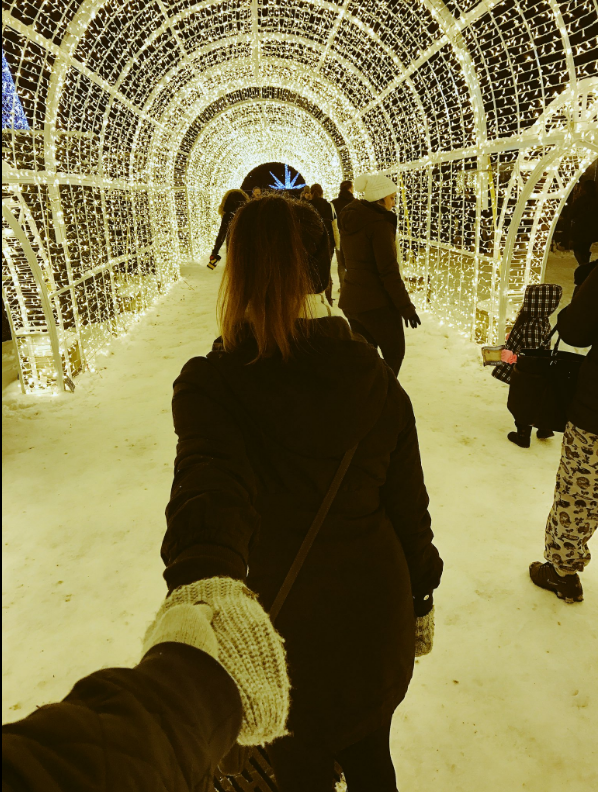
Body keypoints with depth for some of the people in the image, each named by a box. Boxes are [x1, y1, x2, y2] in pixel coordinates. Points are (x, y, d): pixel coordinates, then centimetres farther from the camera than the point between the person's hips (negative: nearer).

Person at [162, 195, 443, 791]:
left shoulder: (212, 386, -22)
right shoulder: (370, 373, -11)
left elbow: (210, 485, -42)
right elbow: (408, 500, -3)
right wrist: (421, 594, 10)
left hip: (293, 631, -3)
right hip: (379, 617, 4)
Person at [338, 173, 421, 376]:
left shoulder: (349, 220, 10)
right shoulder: (380, 222, -16)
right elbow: (389, 270, -19)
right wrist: (405, 306, -14)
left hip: (351, 299, 8)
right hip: (377, 302, -8)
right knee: (394, 353, 8)